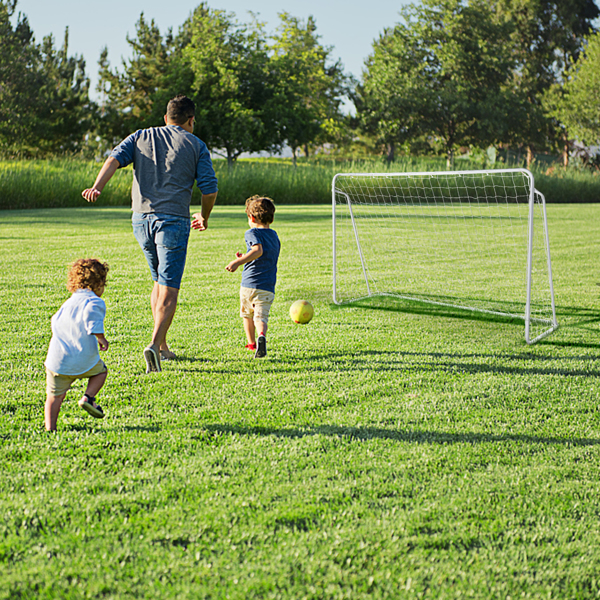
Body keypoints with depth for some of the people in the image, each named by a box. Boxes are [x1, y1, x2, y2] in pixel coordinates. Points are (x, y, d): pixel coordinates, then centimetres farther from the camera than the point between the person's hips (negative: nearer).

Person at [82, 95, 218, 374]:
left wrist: (97, 187, -16)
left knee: (160, 282, 21)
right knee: (169, 289, -5)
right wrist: (204, 217, 19)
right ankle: (155, 344, -23)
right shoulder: (196, 145, 7)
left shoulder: (141, 137, 16)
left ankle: (162, 347, 22)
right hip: (173, 220, -4)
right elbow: (209, 188, 2)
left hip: (141, 218, 4)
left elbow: (115, 158, -3)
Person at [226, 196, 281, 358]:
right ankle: (262, 336, -38)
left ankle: (251, 343, 31)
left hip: (248, 285, -3)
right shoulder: (274, 236, 16)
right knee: (261, 316, -7)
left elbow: (258, 250, -25)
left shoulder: (252, 233, -4)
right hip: (267, 287, 3)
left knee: (247, 314, 21)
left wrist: (238, 262, -27)